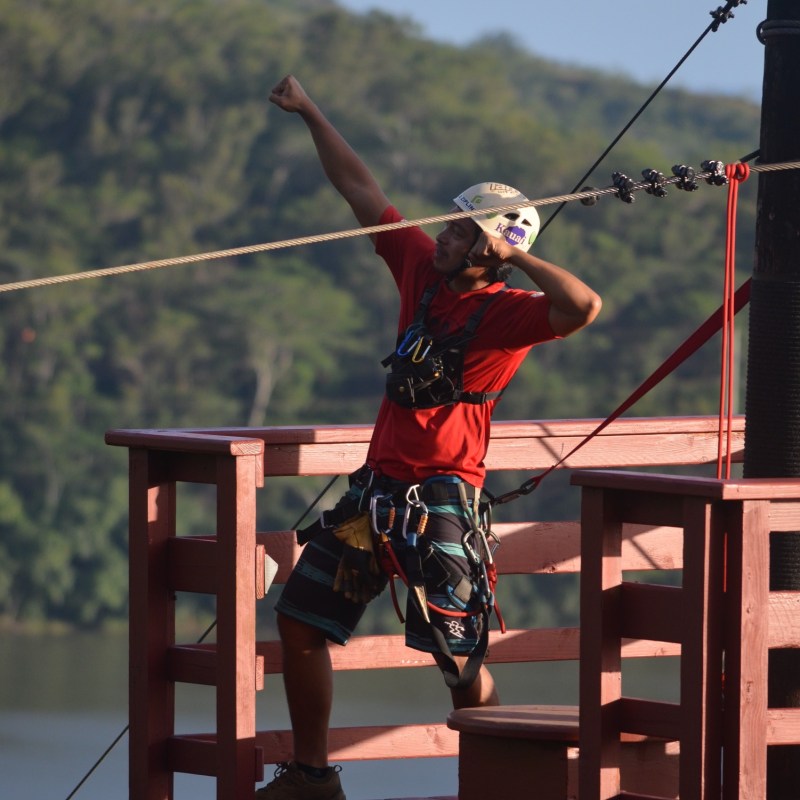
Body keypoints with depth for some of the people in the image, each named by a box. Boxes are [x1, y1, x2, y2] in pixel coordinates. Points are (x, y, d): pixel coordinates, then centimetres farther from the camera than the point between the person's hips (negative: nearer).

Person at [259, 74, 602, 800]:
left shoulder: (507, 313, -11)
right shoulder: (422, 269, 6)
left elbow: (583, 306, -32)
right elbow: (361, 190, 15)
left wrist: (513, 254, -22)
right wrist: (309, 113, 18)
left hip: (442, 495, -7)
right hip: (378, 487, 7)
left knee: (460, 663, -9)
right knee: (300, 621, 8)